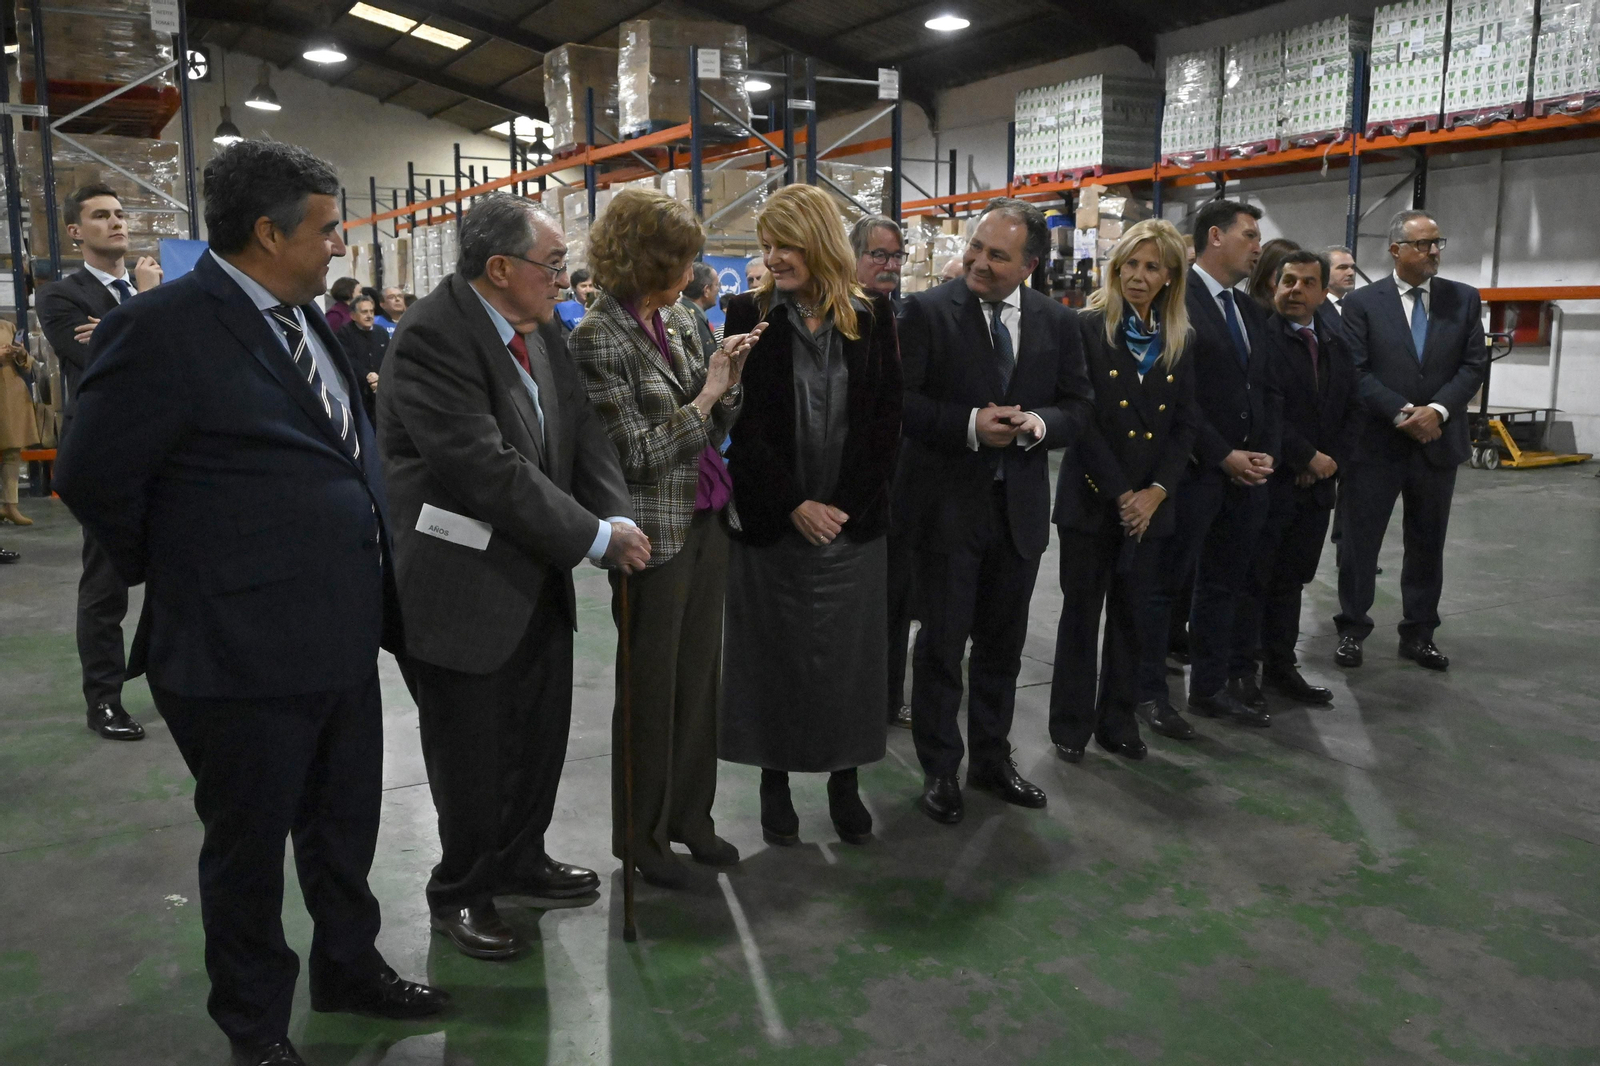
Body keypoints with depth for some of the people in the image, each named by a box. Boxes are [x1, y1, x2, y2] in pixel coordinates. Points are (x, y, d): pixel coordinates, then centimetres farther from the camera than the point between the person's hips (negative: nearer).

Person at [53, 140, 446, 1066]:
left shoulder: (305, 318, 9)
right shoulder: (165, 328, -16)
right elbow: (95, 476, -13)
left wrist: (368, 589, 11)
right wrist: (179, 572, -1)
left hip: (343, 635, 7)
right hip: (243, 648, -7)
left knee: (346, 826, 22)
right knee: (250, 846, 12)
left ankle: (350, 965, 45)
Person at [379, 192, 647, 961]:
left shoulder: (542, 329, 5)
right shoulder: (432, 337, -21)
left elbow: (582, 430, 5)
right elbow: (487, 468, -27)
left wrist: (618, 516, -13)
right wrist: (596, 538, -21)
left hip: (539, 580, 8)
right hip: (464, 587, -8)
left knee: (540, 736, 19)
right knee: (471, 753, 8)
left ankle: (519, 860, 42)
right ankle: (460, 893, 31)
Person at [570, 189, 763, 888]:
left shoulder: (679, 318, 7)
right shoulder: (597, 339, -14)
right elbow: (637, 453, -17)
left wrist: (730, 379, -5)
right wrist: (705, 397, -12)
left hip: (707, 521, 7)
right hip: (654, 533, -7)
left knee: (700, 675, 14)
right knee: (651, 686, 7)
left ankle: (690, 815, 31)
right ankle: (642, 834, 26)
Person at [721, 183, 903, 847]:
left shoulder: (870, 317, 2)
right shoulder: (751, 314, -1)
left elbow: (885, 420, 1)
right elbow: (744, 424, -5)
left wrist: (843, 505, -7)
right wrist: (795, 505, -12)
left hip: (853, 520, 1)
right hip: (771, 520, -1)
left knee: (849, 653, 8)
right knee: (773, 654, 7)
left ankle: (844, 779, 24)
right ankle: (775, 781, 23)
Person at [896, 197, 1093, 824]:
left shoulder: (1056, 322, 5)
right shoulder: (927, 312, -8)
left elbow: (1079, 404, 7)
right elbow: (898, 400, -12)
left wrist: (1039, 423, -14)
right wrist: (969, 424, -22)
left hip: (1020, 507, 4)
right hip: (948, 504, -4)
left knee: (1002, 645, 16)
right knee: (942, 644, 5)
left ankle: (992, 759, 33)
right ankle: (940, 770, 22)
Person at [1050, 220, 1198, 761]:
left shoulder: (1179, 341, 8)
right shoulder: (1088, 329, -5)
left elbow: (1184, 426, 6)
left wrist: (1155, 491, -8)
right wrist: (1119, 493, -14)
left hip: (1148, 502, 4)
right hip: (1090, 495, -4)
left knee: (1131, 613, 11)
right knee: (1081, 611, 6)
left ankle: (1117, 720, 24)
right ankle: (1071, 725, 17)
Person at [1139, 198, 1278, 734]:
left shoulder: (1250, 311, 16)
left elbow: (1265, 389, 18)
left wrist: (1266, 452, 2)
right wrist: (1224, 457, -14)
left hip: (1249, 471, 8)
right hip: (1194, 470, -8)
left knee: (1224, 584, 14)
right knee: (1166, 583, 2)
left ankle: (1210, 687, 25)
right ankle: (1149, 691, 12)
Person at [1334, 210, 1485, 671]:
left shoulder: (1464, 299, 7)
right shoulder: (1362, 302, -2)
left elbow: (1474, 364, 2)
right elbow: (1355, 371, -8)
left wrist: (1437, 410, -14)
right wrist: (1403, 413, -16)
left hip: (1438, 442, 3)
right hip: (1376, 443, -3)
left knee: (1427, 545, 10)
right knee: (1360, 542, 3)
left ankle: (1419, 634, 21)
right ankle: (1352, 629, 15)